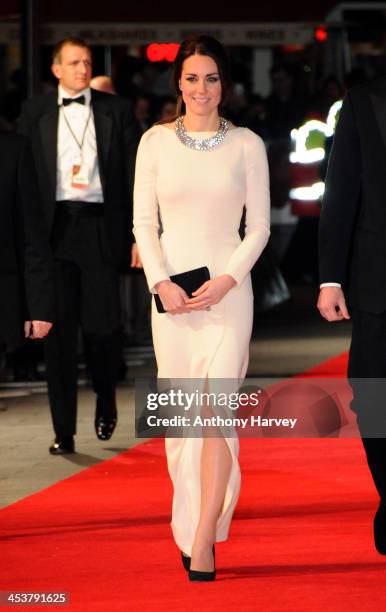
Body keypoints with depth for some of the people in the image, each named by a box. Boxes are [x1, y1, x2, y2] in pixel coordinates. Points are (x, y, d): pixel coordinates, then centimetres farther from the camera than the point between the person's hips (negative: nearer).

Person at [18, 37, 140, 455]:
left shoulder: (116, 110, 7)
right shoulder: (35, 112, 8)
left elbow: (134, 173, 5)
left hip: (100, 227, -1)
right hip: (54, 229, 1)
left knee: (102, 325, -1)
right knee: (59, 330, 1)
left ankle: (105, 399, 29)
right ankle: (64, 431, 6)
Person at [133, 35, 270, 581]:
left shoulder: (247, 145, 3)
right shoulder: (156, 141, 5)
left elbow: (259, 226, 3)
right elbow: (143, 222, 5)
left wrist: (227, 279, -10)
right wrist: (161, 282, -9)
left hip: (228, 289, -2)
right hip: (171, 292, 2)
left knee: (218, 410, -12)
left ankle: (202, 541, -15)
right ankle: (190, 527, 17)